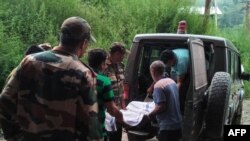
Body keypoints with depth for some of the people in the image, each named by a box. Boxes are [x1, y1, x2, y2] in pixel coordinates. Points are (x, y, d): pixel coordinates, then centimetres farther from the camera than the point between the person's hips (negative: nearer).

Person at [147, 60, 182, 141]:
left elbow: (161, 107, -21)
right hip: (177, 124, 9)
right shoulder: (172, 81, 10)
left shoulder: (158, 85, -17)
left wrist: (151, 115, -6)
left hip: (167, 127, -9)